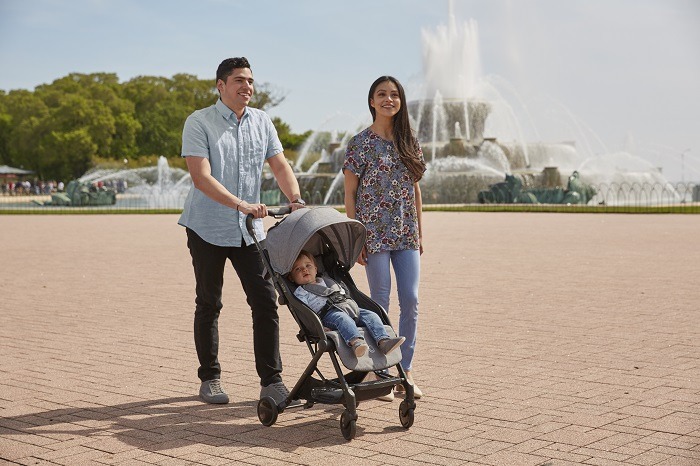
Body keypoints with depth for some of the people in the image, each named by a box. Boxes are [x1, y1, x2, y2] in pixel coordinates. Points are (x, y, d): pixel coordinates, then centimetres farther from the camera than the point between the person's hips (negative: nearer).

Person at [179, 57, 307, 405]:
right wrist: (242, 205, -29)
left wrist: (296, 201, -14)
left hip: (249, 230, 4)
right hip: (208, 229, -4)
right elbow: (201, 178, -19)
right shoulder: (199, 122, -9)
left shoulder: (261, 122, 7)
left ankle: (271, 381, 3)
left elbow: (280, 166, 5)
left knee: (265, 301, -3)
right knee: (209, 305, 7)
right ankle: (209, 379, 20)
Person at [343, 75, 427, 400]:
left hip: (406, 235, 5)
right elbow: (350, 193, -4)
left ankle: (406, 370, 13)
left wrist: (419, 233, 12)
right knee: (380, 302, 0)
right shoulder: (361, 143, -4)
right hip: (375, 233, -4)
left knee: (411, 301, 2)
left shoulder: (409, 142, 10)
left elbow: (415, 190, 14)